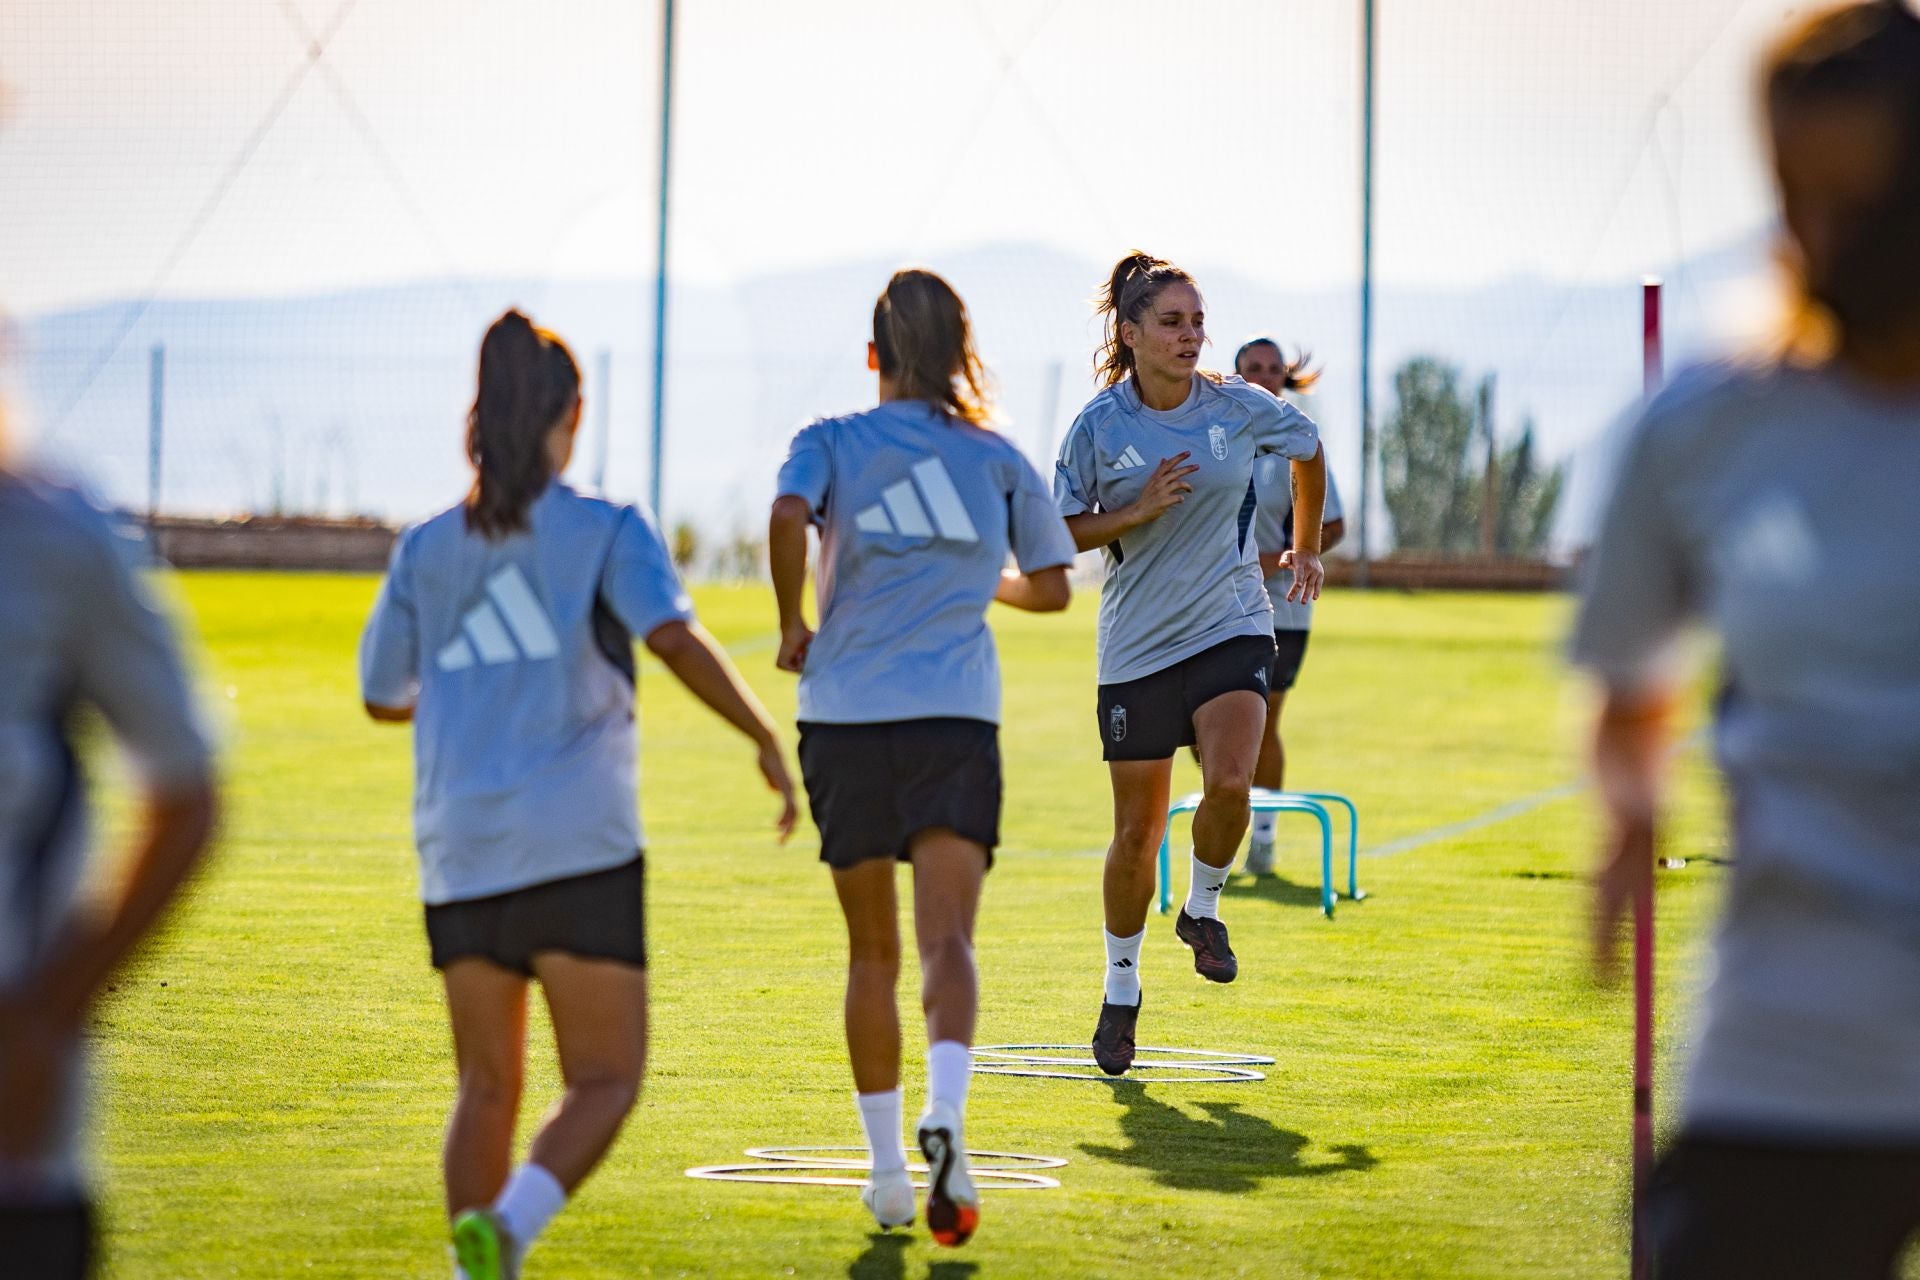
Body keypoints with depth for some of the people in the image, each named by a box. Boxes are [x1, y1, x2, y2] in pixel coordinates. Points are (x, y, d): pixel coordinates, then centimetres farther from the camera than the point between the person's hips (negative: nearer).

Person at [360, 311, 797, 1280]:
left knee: (487, 1086, 13)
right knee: (604, 1083, 2)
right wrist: (766, 738, -7)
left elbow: (382, 696, 19)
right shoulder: (606, 531, -1)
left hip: (461, 857, 4)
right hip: (577, 848, -4)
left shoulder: (425, 551, 10)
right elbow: (674, 637, -17)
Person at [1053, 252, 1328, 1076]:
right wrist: (1137, 513, -17)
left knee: (1230, 781, -25)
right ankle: (1121, 990, 24)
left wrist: (1305, 546, 25)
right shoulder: (1099, 427, -7)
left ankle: (1202, 909, 5)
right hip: (1137, 645, 0)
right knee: (1137, 832, 4)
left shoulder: (1241, 408, -3)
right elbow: (1060, 532, -1)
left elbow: (1310, 450, 17)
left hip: (1231, 628, 0)